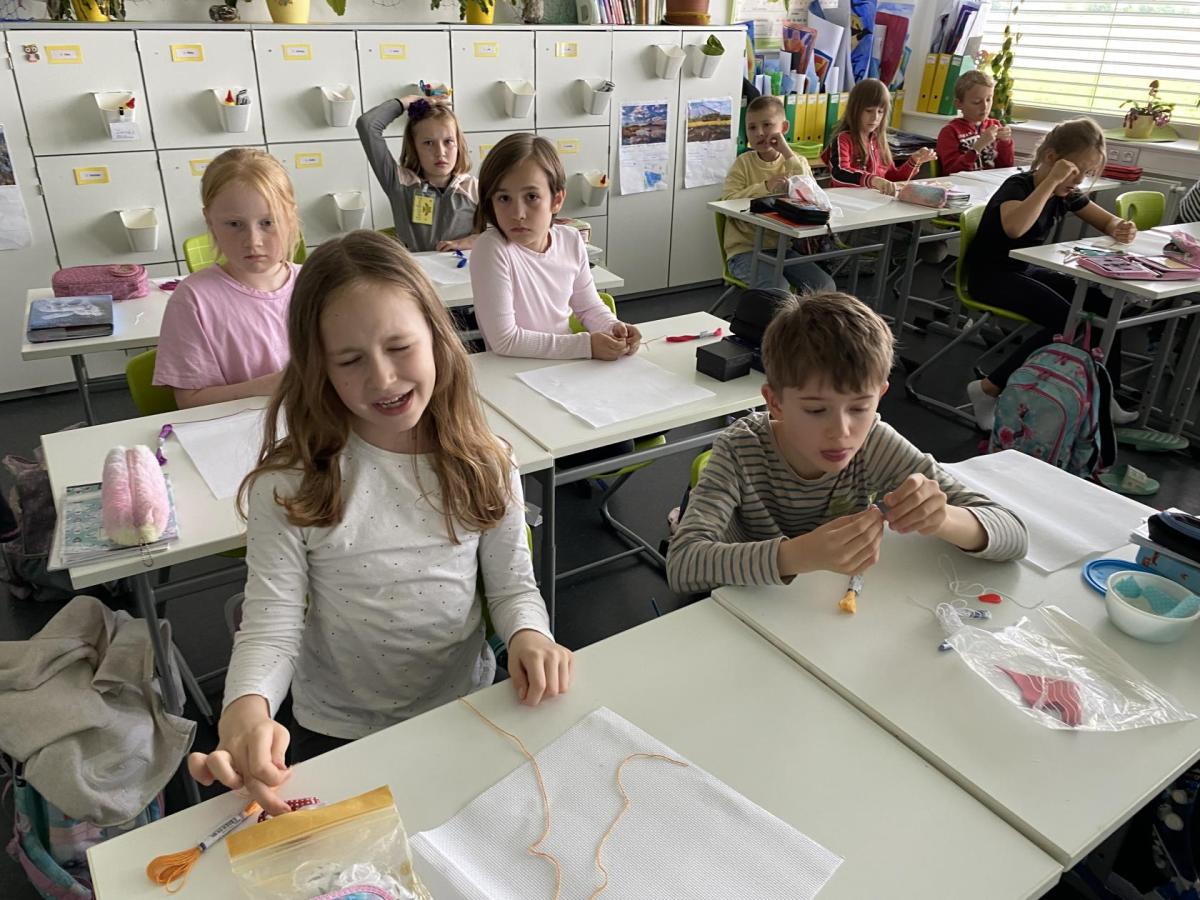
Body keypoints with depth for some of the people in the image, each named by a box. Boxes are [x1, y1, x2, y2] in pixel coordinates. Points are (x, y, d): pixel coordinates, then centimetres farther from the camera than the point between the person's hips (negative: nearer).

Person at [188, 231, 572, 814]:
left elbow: (511, 585, 1)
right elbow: (270, 625, -14)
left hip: (464, 718, 1)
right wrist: (246, 713, -34)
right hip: (335, 737, -1)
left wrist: (527, 633, -21)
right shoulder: (290, 486, -13)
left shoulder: (483, 467, -7)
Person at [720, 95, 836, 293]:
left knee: (825, 285, -13)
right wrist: (765, 187, -22)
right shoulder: (743, 163, -1)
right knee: (776, 289, -29)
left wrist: (787, 153, -15)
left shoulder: (796, 162, 5)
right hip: (745, 250, -3)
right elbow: (727, 202, -13)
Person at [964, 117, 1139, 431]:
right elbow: (1013, 228, -42)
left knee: (1103, 304, -6)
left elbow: (1108, 221, 16)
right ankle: (988, 389, -19)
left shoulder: (1067, 194, 4)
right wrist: (1051, 181, -38)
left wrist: (1121, 229, -8)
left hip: (1026, 270, 8)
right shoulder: (1018, 186, -18)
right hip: (990, 274, -8)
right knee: (1066, 321, -26)